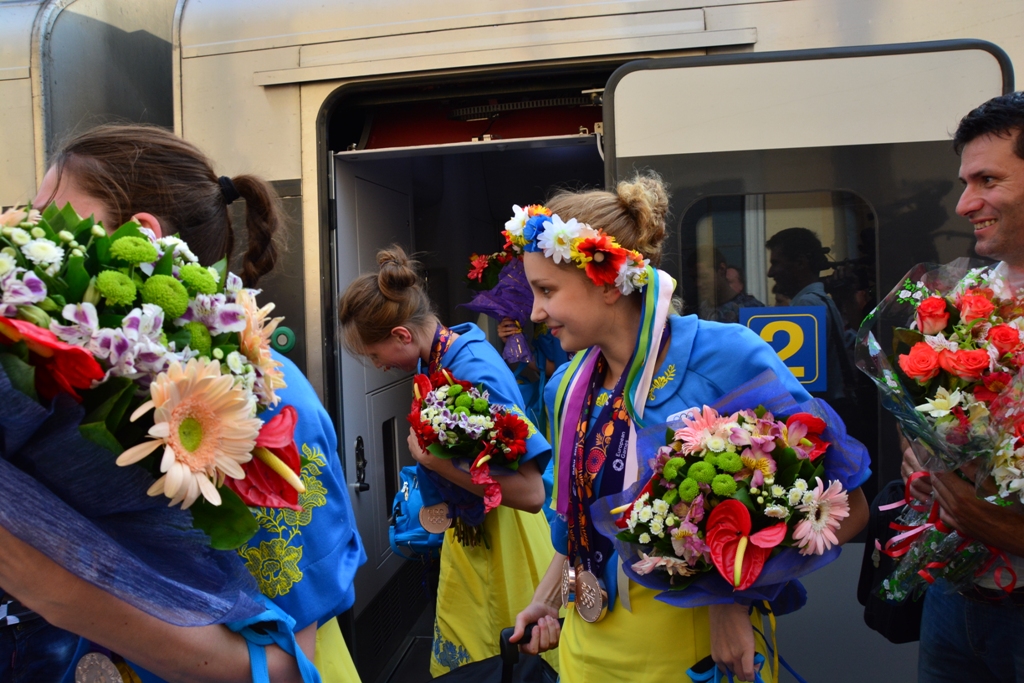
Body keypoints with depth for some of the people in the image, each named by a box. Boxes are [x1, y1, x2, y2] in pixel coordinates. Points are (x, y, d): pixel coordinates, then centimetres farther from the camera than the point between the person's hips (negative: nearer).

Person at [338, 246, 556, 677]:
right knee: (456, 664, 20)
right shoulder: (439, 354, -3)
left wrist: (435, 460, -27)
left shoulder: (477, 376, -28)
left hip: (499, 547, -8)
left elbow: (531, 494, -31)